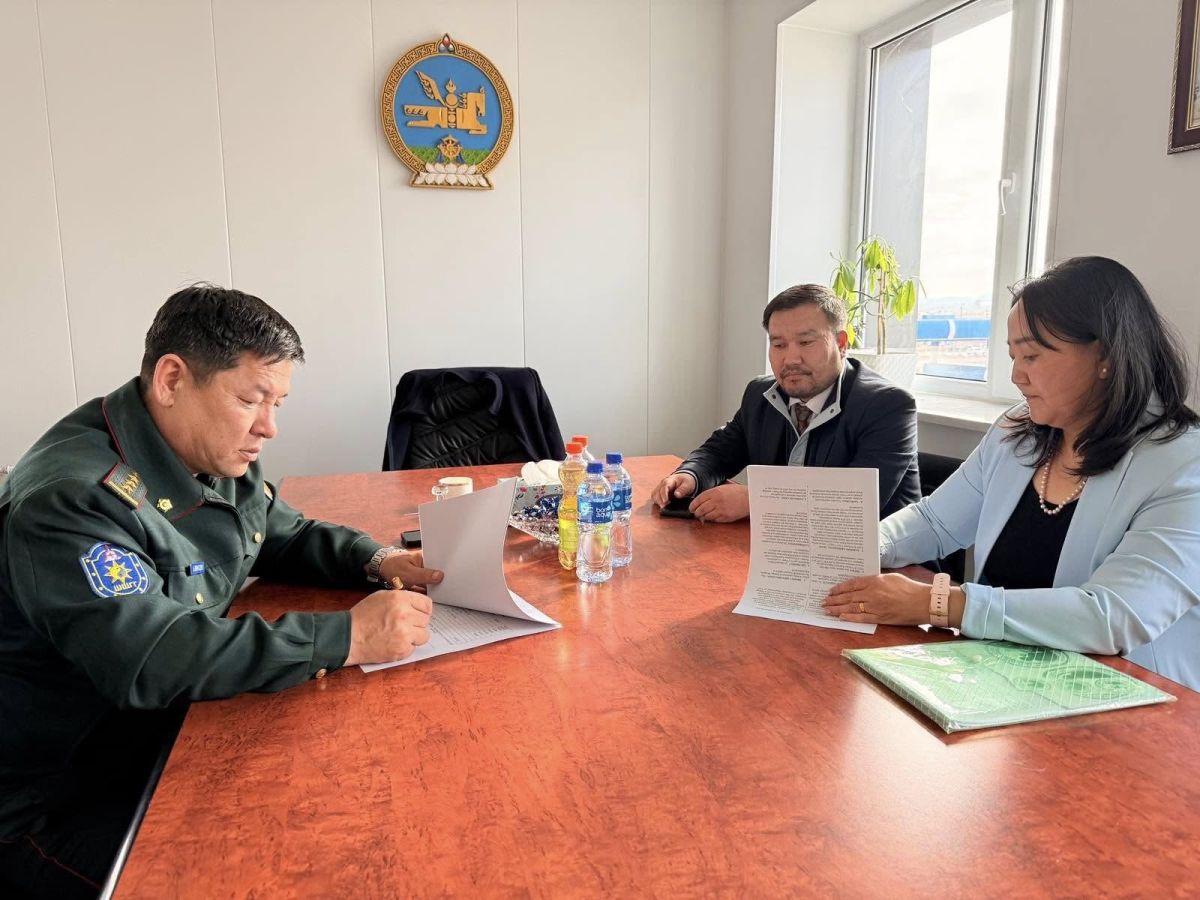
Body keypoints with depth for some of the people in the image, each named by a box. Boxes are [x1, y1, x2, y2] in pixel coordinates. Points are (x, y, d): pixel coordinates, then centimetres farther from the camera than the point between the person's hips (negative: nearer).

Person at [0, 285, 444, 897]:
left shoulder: (219, 456, 0)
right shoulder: (70, 501, -26)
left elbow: (286, 537, 15)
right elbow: (150, 662, -35)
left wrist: (376, 561, -6)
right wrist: (345, 638, -36)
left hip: (177, 740, 8)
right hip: (59, 804, -7)